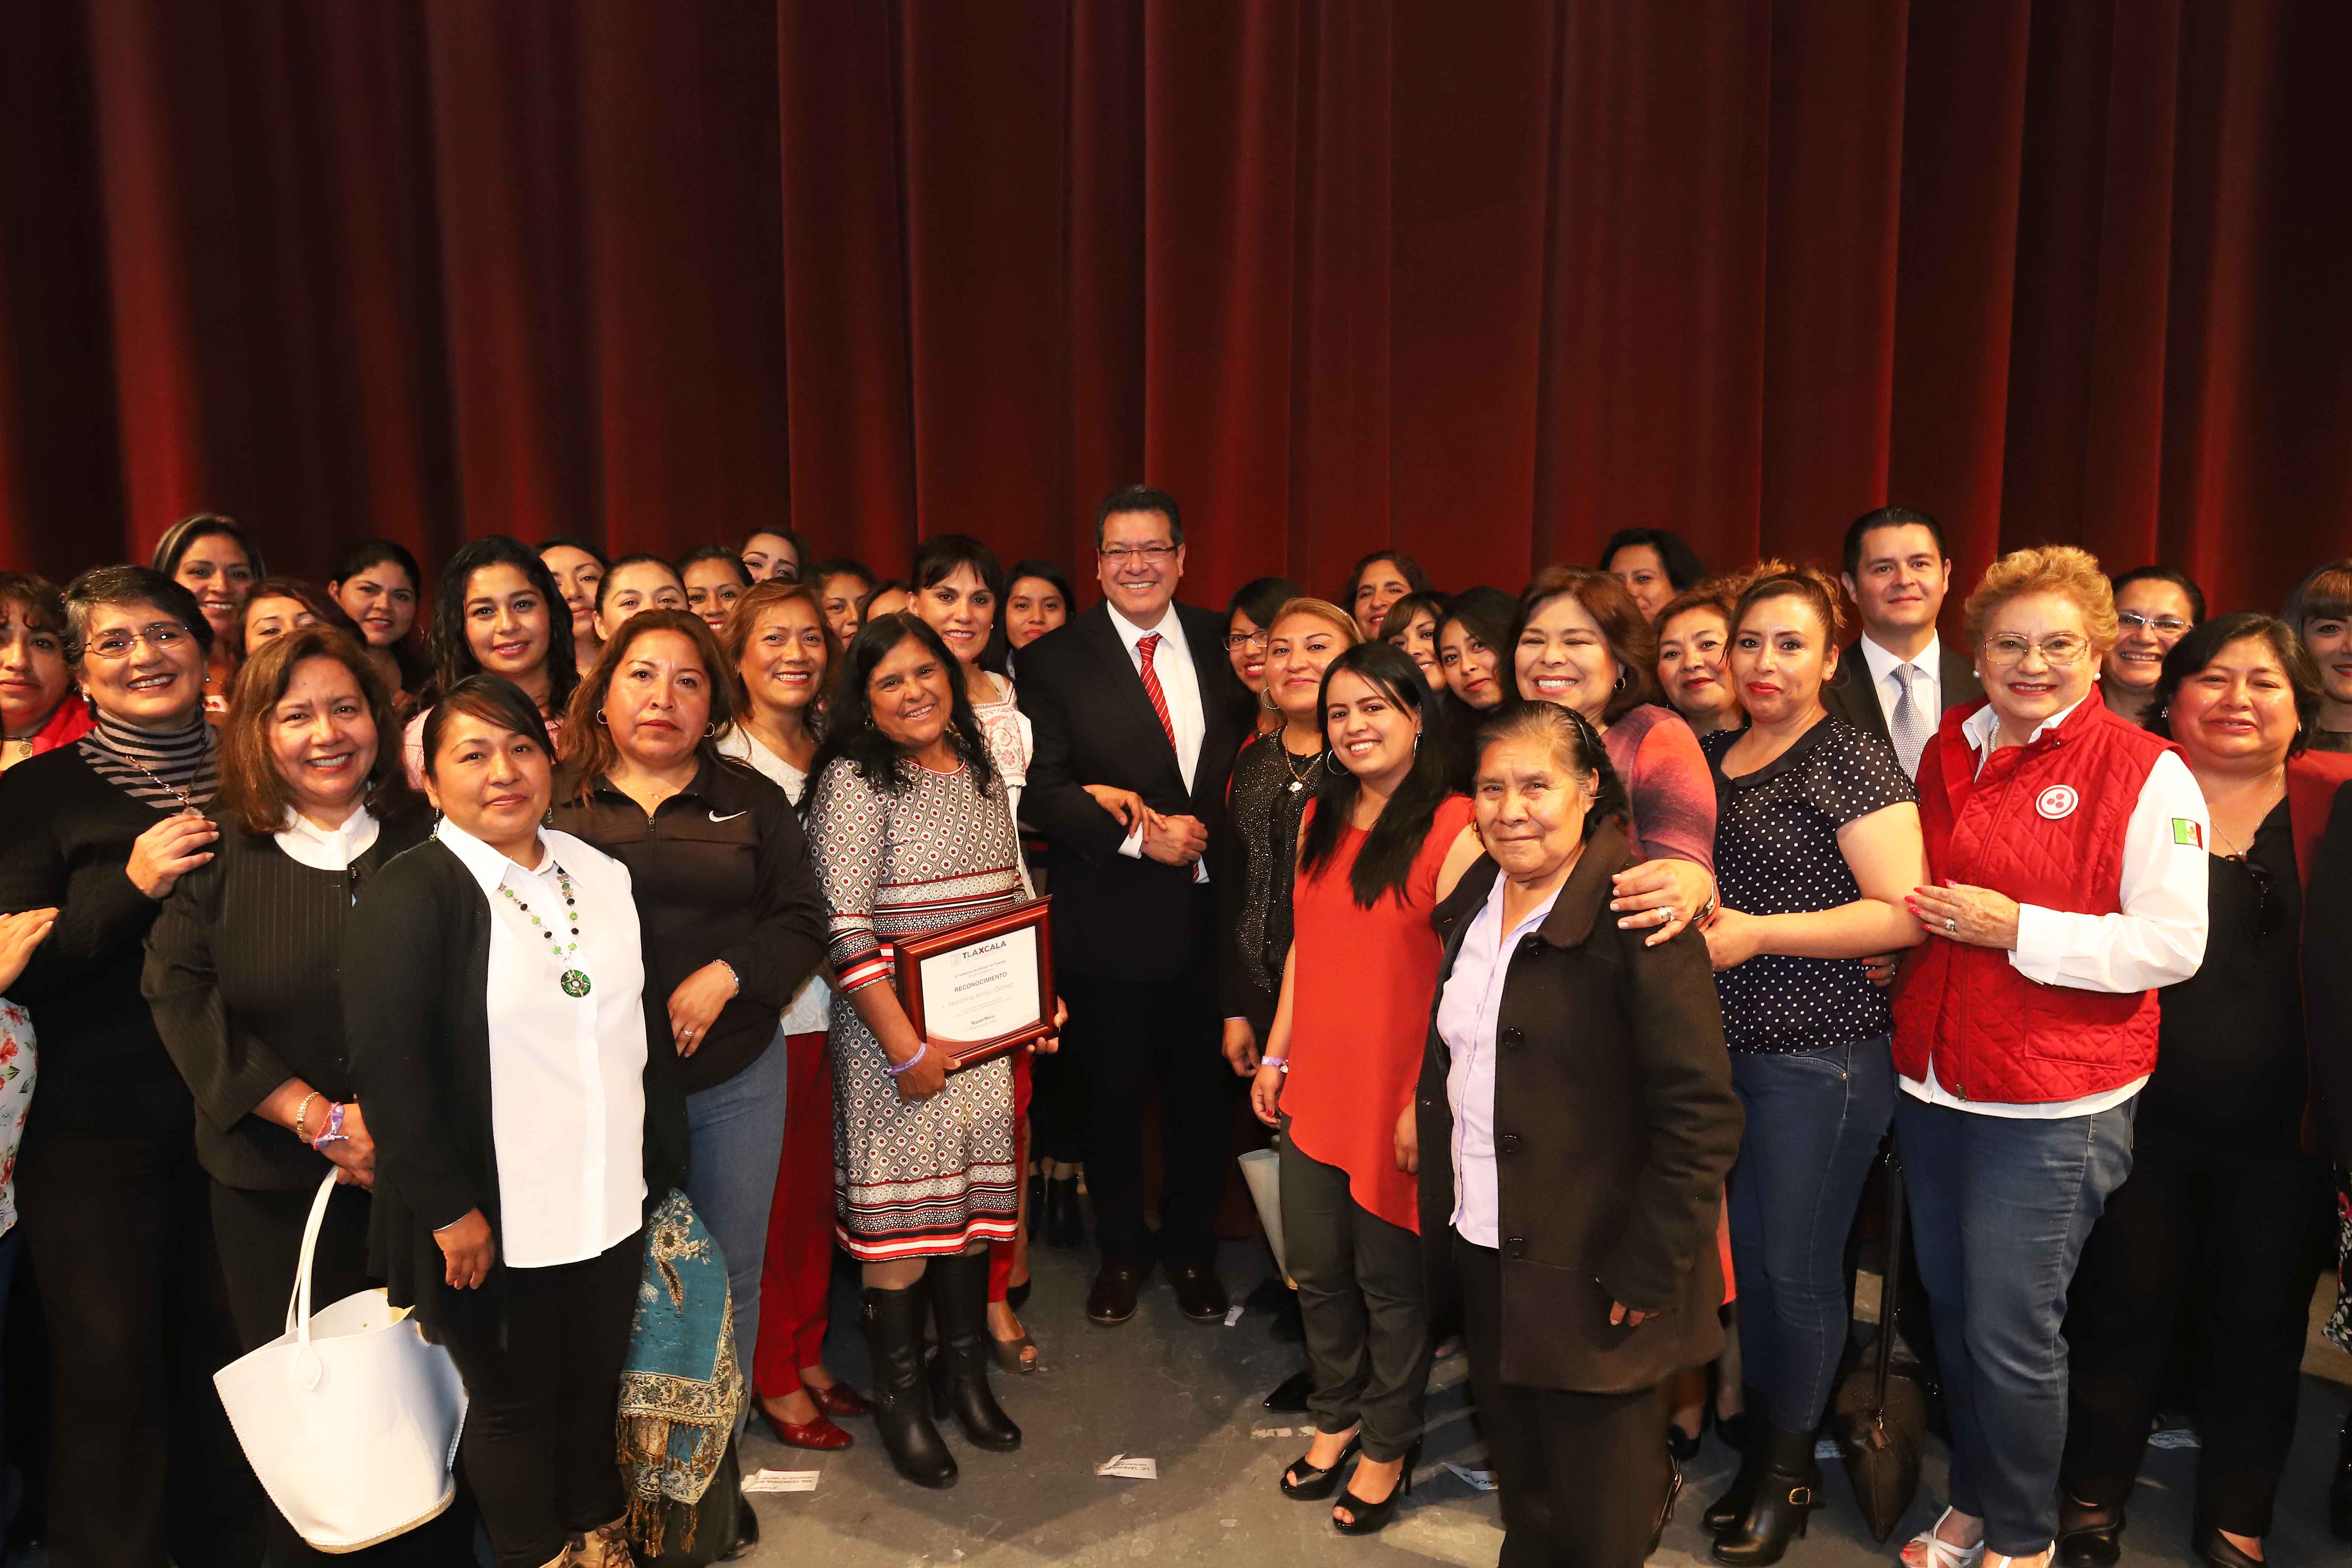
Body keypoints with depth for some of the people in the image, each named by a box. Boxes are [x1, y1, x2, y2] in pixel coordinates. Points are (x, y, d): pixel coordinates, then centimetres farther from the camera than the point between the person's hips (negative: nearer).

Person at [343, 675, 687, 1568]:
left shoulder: (601, 876, 7)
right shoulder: (407, 896, -11)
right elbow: (386, 1068, -16)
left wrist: (662, 1167, 13)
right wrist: (448, 1209, -17)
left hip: (610, 1205, 5)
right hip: (493, 1223, -5)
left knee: (595, 1383, 18)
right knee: (513, 1400, 13)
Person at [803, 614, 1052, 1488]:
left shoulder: (980, 772, 10)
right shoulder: (855, 781, -12)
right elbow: (843, 927, -18)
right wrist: (905, 1047, -19)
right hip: (895, 1037, -6)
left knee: (973, 1197, 13)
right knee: (904, 1206, 1)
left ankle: (965, 1374, 30)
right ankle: (899, 1398, 19)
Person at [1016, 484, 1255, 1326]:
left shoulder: (1224, 642, 5)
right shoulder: (1055, 659, -4)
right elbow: (1042, 790, -10)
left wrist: (1208, 831, -4)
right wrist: (1138, 836, -19)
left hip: (1211, 911, 2)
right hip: (1110, 918, -2)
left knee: (1203, 1091, 14)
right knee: (1115, 1093, 12)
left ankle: (1192, 1247, 36)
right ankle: (1121, 1249, 35)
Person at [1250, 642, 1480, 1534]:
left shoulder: (1453, 828, -16)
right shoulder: (1321, 818, 7)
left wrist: (1430, 1103, -20)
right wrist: (1276, 1054, 13)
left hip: (1397, 1094, -6)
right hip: (1315, 1091, 6)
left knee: (1389, 1280, 11)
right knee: (1317, 1270, 18)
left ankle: (1389, 1445, 33)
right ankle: (1337, 1418, 41)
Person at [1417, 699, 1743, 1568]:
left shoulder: (1633, 915, -19)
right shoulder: (1474, 897, 6)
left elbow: (1702, 1111, -20)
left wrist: (1649, 1271, -18)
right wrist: (1422, 1107, 9)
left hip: (1589, 1273, -6)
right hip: (1482, 1248, 7)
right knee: (1520, 1477, 22)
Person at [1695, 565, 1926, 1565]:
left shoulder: (1853, 760, -10)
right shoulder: (1710, 757, 10)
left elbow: (1902, 913, -17)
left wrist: (1756, 932, -22)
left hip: (1821, 1053, -6)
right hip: (1724, 1044, 6)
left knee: (1798, 1266, 6)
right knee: (1746, 1251, 14)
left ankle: (1794, 1468, 27)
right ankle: (1763, 1446, 32)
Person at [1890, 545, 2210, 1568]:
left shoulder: (2147, 773, -8)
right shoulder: (1944, 754, 8)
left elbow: (2173, 943, -14)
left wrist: (2017, 930, -20)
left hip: (2053, 1107, -5)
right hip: (1932, 1084, 6)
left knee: (2012, 1331, 1)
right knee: (1951, 1312, 16)